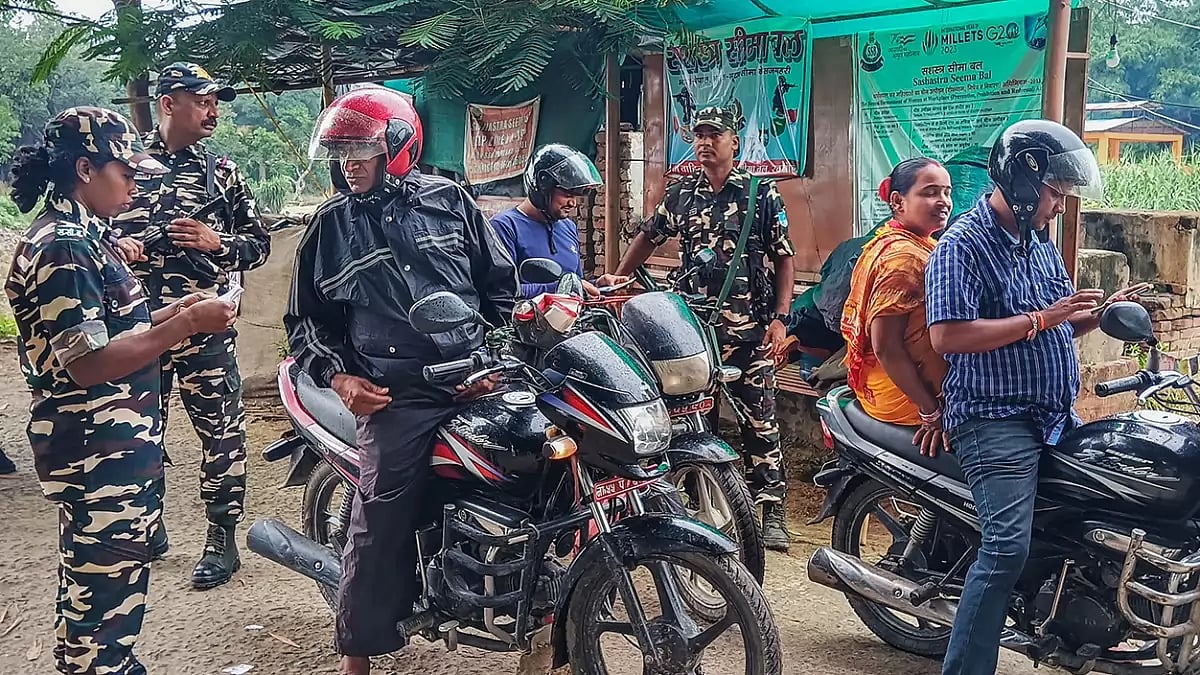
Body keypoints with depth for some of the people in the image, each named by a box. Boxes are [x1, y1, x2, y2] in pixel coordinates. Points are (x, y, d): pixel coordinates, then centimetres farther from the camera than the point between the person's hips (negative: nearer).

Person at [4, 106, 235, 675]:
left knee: (92, 589, 24)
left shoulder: (80, 233, 12)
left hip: (111, 451, 11)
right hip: (100, 457, -11)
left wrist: (170, 313, 6)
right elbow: (87, 364, -25)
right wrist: (185, 324, -24)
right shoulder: (62, 247, -20)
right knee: (105, 599, 0)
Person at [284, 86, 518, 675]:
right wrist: (338, 376, -1)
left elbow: (502, 284, 14)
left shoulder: (449, 200, 10)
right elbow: (305, 318, 15)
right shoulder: (330, 226, 11)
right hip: (394, 399, -1)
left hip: (480, 383, 1)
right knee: (378, 533, -7)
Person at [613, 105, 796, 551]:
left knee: (760, 421, -3)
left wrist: (780, 318, -6)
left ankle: (772, 511, 1)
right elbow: (648, 237, 25)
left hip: (750, 329, -3)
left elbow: (783, 259, 2)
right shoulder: (681, 194, 12)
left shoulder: (761, 193, 2)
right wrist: (618, 277, 15)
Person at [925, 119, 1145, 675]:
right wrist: (1040, 319, -20)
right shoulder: (963, 245, -11)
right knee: (1007, 548, -19)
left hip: (1056, 418, 9)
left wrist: (1099, 313, 4)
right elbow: (946, 336, -23)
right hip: (995, 420, -9)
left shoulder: (1040, 243, 18)